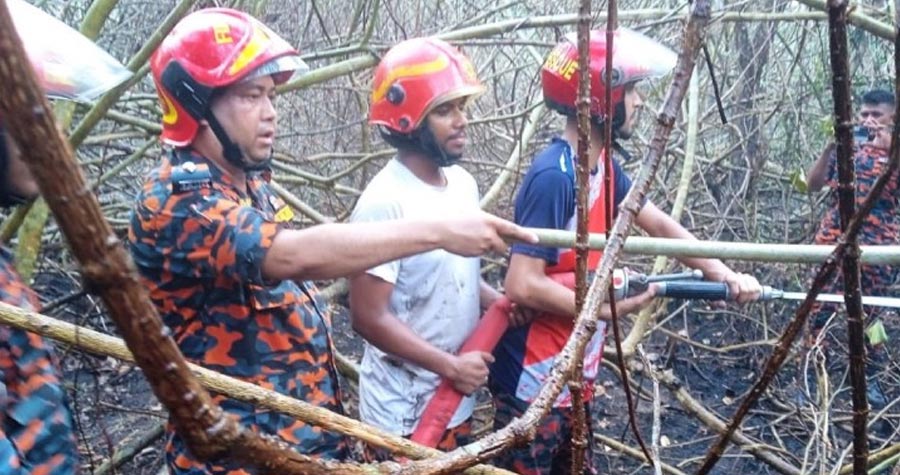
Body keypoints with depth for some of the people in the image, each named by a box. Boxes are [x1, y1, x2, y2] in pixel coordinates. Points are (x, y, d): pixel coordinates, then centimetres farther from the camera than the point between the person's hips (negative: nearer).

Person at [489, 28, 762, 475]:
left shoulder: (603, 166, 3)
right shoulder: (553, 177, -24)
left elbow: (659, 224, 11)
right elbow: (523, 287, -27)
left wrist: (724, 274, 0)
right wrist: (611, 307, -17)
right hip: (534, 382, -9)